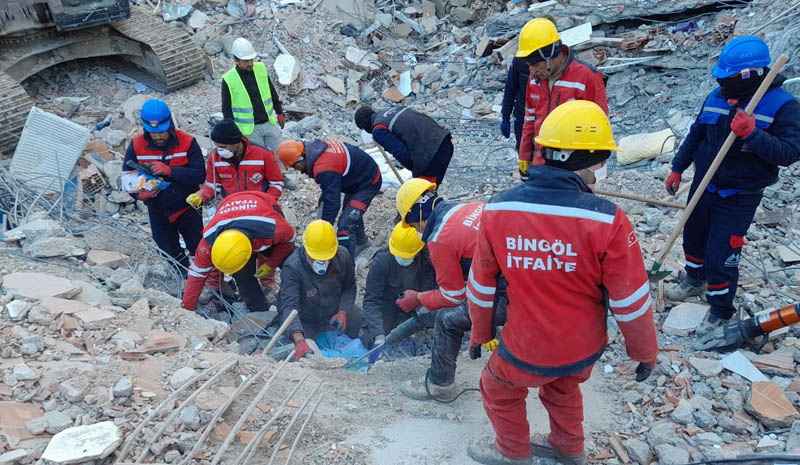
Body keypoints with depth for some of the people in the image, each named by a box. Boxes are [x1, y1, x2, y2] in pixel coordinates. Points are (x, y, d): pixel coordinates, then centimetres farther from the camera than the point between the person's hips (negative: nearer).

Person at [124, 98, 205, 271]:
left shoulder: (187, 142, -18)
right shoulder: (136, 146, -10)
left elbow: (199, 174, -24)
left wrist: (169, 170, -36)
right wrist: (139, 193, -24)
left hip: (187, 209, -3)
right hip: (158, 212, 3)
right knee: (171, 254, 19)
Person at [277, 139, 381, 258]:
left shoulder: (324, 170, -36)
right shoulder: (314, 146, -10)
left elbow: (332, 202, -32)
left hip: (368, 183, -10)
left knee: (346, 225, -18)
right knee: (351, 212, 31)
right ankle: (361, 241, 55)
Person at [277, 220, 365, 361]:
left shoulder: (343, 256, -18)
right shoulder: (292, 268, -32)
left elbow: (349, 288, -1)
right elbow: (289, 306, -42)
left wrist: (343, 312, -20)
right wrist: (299, 340, -58)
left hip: (335, 311, 3)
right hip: (305, 321, -3)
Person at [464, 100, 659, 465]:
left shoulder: (497, 209, -18)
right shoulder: (607, 220, -25)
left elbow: (481, 285, -4)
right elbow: (631, 300, -14)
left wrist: (480, 334, 13)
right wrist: (645, 351, 5)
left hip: (528, 347, -1)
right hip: (585, 347, 2)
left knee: (498, 388, 29)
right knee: (563, 388, 33)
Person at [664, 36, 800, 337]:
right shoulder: (717, 97, -2)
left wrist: (752, 134, -36)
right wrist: (677, 168, 12)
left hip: (739, 197, -5)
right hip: (703, 186, 6)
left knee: (720, 257, -2)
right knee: (693, 239, 23)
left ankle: (721, 312, 21)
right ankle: (696, 281, 51)